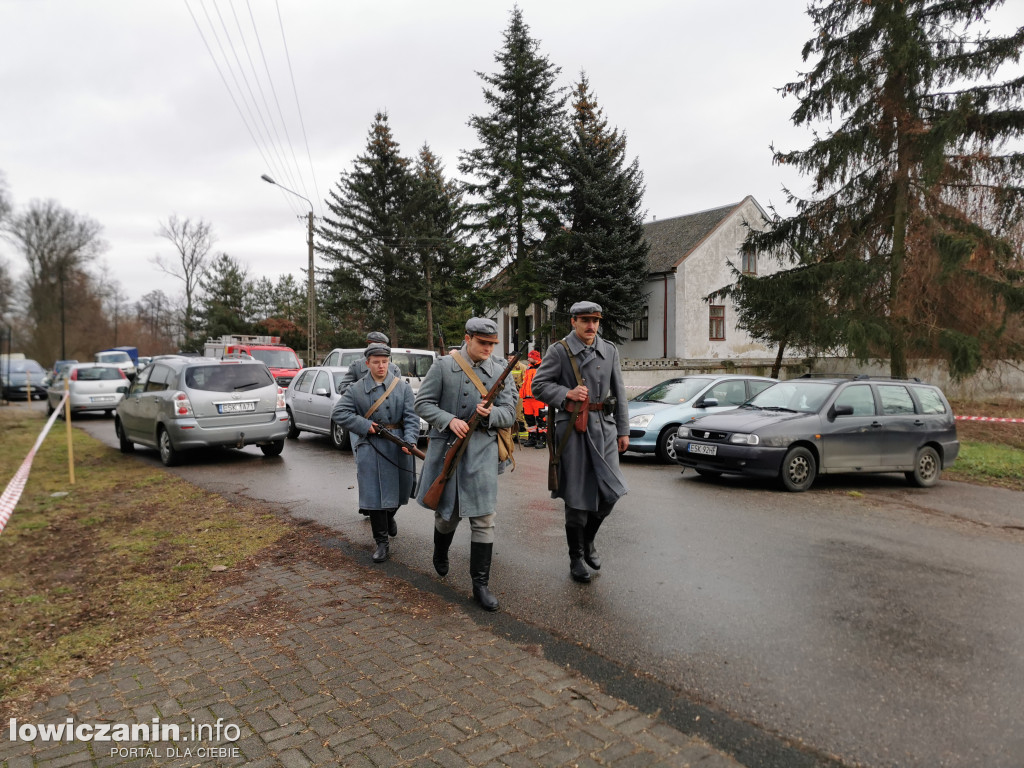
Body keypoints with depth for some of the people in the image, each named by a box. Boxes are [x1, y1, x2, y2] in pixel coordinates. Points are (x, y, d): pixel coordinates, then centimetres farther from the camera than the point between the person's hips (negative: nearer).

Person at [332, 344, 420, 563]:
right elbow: (338, 412, -2)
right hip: (370, 448, -1)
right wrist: (364, 425, -12)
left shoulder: (403, 387, 1)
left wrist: (410, 441, -20)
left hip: (398, 447, 1)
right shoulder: (357, 389, 1)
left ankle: (390, 516, 49)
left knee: (399, 489, 16)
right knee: (374, 494, -2)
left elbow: (411, 417, -4)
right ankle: (381, 542, 9)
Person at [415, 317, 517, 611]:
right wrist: (449, 420, -18)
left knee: (483, 520, -3)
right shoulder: (443, 366, -1)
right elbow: (423, 403, -2)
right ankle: (440, 554, 48)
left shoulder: (500, 372, 5)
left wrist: (491, 413, -19)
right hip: (445, 451, 0)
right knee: (446, 514, 15)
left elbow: (509, 413, 3)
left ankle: (480, 584, 8)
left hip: (482, 454, 1)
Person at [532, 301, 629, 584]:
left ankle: (588, 540, 27)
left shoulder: (610, 351, 11)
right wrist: (567, 393, -16)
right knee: (577, 497, 3)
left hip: (604, 427, 4)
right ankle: (576, 558, 20)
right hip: (573, 430, -4)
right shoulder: (559, 351, -2)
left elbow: (619, 393, 14)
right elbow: (539, 385, -1)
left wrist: (623, 430, 11)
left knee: (611, 491, -1)